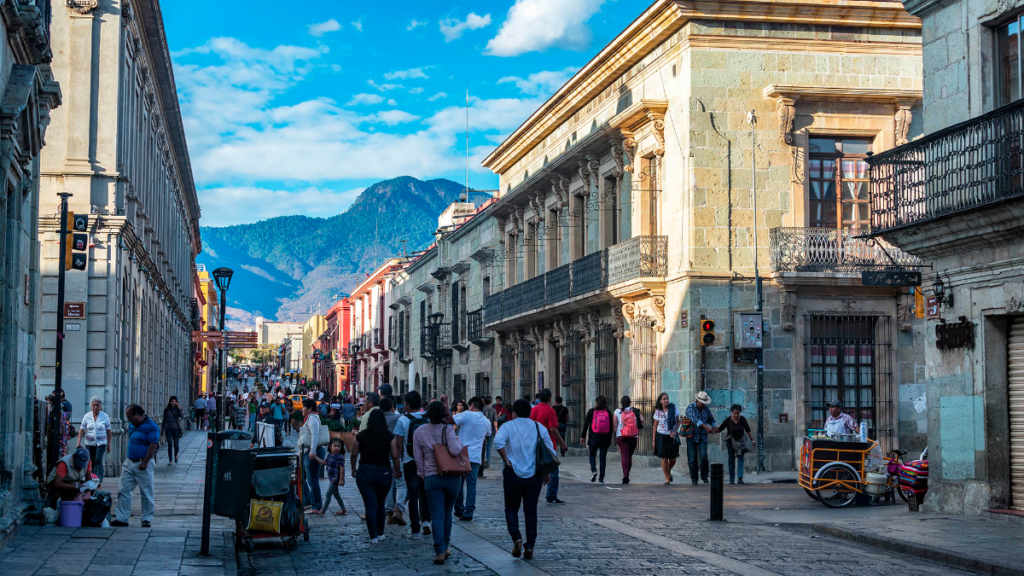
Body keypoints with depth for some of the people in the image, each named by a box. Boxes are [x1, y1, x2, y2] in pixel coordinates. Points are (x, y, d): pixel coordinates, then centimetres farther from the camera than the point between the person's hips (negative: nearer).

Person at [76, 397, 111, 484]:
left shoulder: (105, 416, -1)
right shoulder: (87, 416, 1)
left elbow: (108, 431, 5)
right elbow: (81, 430, 2)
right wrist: (79, 442, -7)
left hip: (101, 442, -2)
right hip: (89, 443, 2)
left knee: (98, 460, -14)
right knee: (90, 461, 5)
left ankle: (98, 479, -16)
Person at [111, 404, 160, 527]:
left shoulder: (151, 426, -13)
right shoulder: (132, 425, 12)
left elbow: (153, 445, -18)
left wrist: (145, 462, -21)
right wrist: (126, 460, 17)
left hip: (143, 464, -8)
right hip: (129, 462, 8)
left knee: (146, 494, 1)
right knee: (123, 491, 4)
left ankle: (147, 519, 10)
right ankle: (122, 518, 8)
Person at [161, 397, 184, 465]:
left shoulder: (178, 409, 3)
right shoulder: (166, 410, 4)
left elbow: (182, 416, -14)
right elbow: (164, 420, 8)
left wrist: (179, 409, -23)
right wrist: (162, 431, 8)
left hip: (176, 429, 0)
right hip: (168, 429, 0)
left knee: (176, 445, 4)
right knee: (170, 444, -8)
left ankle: (175, 455, 35)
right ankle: (170, 461, -5)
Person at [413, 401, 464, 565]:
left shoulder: (419, 432, 0)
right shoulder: (448, 430, -8)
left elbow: (418, 457, 5)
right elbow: (454, 450, -21)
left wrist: (423, 474, 14)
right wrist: (459, 442, -1)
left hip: (432, 478, 0)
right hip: (452, 477, 0)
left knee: (437, 515, 0)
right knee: (447, 513, 17)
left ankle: (440, 552, -9)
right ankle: (446, 547, 26)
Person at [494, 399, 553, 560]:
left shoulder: (508, 426, -2)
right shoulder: (539, 428, 7)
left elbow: (498, 441, -23)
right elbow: (550, 451, 4)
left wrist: (506, 460, -13)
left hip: (513, 474, -2)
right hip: (534, 475, 2)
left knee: (511, 509, 11)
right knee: (531, 511, 9)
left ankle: (516, 538, -10)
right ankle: (530, 546, 4)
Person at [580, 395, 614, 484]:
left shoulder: (591, 411, -2)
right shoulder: (608, 413, 3)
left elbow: (586, 424, -2)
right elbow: (611, 427, 5)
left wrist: (583, 436, 4)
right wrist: (609, 439, 13)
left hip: (594, 437, -1)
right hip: (605, 438, 1)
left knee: (592, 456, 14)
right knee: (603, 458, 7)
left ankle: (594, 471, -12)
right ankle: (601, 478, 4)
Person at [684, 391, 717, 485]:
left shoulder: (706, 409, 8)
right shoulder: (690, 408, -8)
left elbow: (711, 419, 23)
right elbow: (695, 419, -24)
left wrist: (714, 428, 2)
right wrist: (705, 427, -35)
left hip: (702, 437, 3)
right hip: (692, 437, -3)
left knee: (703, 456, -15)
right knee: (692, 459, 0)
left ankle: (704, 476, -3)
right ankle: (694, 479, 9)